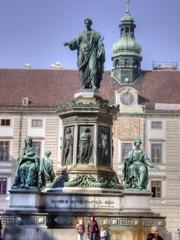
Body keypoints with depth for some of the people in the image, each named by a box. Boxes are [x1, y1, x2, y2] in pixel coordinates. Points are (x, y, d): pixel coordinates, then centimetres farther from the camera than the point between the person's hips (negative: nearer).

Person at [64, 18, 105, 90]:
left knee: (92, 68, -22)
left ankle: (94, 86, -30)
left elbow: (100, 45, 4)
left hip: (92, 54, -3)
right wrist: (68, 43, -15)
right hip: (83, 55, 3)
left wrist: (100, 53, -12)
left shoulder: (96, 34, 11)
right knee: (84, 72, -3)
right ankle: (86, 87, -2)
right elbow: (75, 41, 4)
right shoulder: (82, 34, 18)